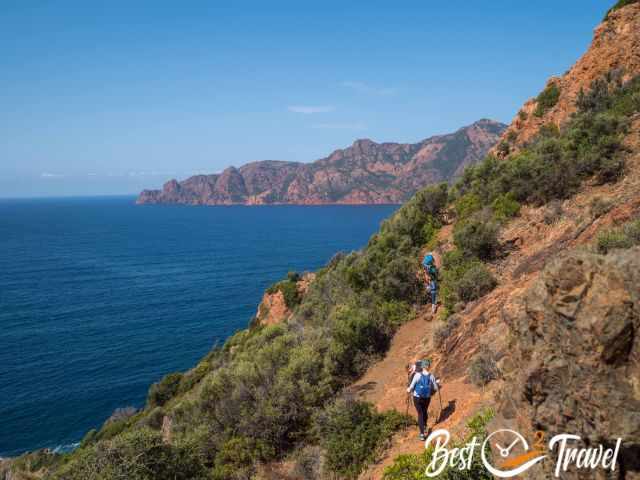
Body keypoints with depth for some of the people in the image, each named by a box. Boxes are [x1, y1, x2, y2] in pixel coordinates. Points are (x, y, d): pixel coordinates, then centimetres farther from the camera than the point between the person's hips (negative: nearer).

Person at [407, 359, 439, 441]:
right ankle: (424, 425, 50)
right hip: (427, 397, 2)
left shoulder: (417, 375, -17)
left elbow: (411, 387, -11)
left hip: (417, 397, -2)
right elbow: (436, 388, 0)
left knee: (420, 414, 5)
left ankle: (422, 433, -6)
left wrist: (409, 390, 11)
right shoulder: (431, 376, -10)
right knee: (425, 411, 27)